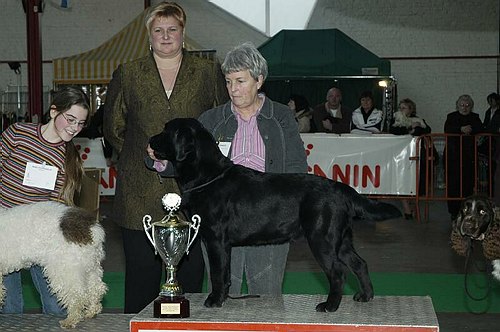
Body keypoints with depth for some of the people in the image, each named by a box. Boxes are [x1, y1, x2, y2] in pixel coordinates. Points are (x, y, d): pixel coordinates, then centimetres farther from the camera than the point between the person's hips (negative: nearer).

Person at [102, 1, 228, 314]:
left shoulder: (209, 72, 7)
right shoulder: (127, 75, 8)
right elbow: (113, 128, 16)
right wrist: (143, 156, 9)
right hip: (141, 194, 0)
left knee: (190, 273, 4)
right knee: (141, 275, 3)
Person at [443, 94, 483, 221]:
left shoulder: (475, 117, 15)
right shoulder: (451, 116, 10)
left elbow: (480, 129, -2)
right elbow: (447, 130, -8)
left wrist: (470, 130, -21)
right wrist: (461, 129, -23)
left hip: (469, 155, 1)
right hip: (453, 155, -1)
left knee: (468, 183, -2)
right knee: (453, 183, -5)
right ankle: (454, 212, 1)